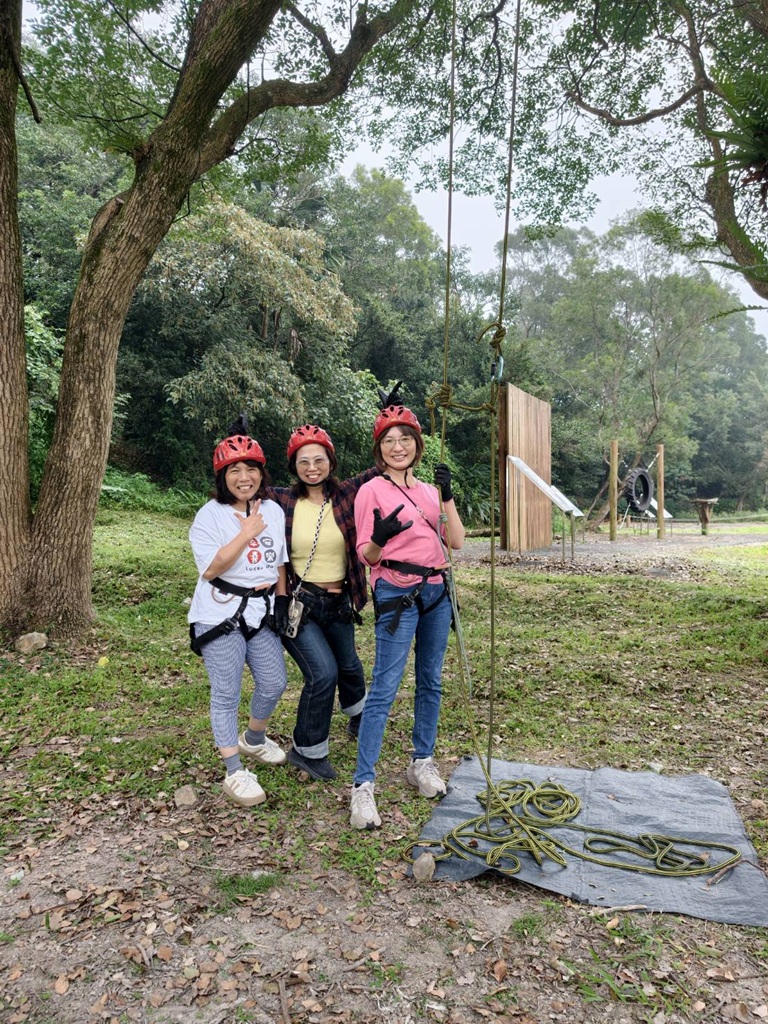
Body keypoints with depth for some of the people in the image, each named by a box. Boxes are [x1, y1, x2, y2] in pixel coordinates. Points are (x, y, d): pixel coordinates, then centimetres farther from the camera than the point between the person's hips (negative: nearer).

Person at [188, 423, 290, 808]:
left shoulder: (274, 511, 7)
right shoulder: (210, 515, -9)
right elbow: (210, 569, -18)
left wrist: (281, 599, 10)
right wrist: (247, 533, -19)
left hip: (262, 613, 5)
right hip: (221, 617, -5)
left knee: (274, 683, 9)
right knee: (226, 694, -2)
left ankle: (254, 738, 38)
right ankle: (234, 773, 9)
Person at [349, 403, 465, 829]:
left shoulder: (428, 490, 12)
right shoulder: (371, 490, -5)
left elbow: (456, 541, 3)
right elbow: (366, 556, -7)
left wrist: (447, 497, -7)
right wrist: (379, 538, -28)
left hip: (436, 592, 6)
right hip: (397, 595, -6)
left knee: (430, 682, 13)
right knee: (384, 689, -8)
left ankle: (422, 762, 29)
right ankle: (363, 785, -1)